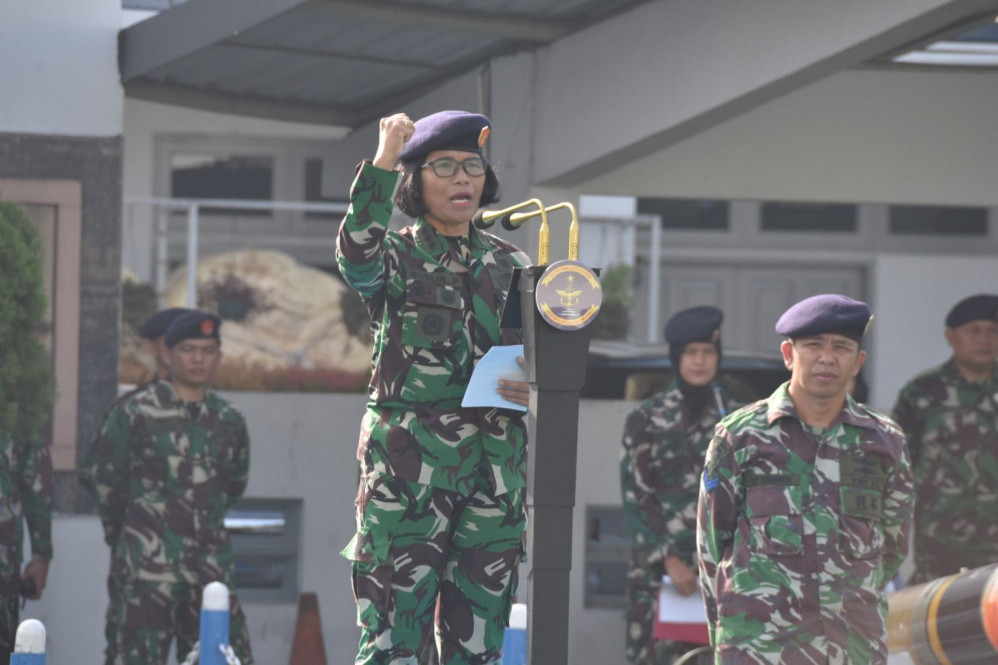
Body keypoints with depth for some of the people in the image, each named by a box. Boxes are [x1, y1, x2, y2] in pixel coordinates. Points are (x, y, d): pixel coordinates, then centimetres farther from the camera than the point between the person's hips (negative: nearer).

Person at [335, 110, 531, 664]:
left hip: (495, 466, 4)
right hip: (408, 459, -4)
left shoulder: (511, 265, 14)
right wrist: (383, 160, -33)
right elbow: (357, 253, -24)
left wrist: (535, 388, -3)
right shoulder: (395, 256, 1)